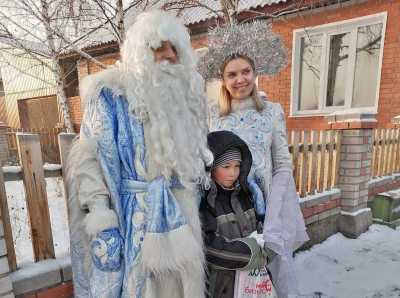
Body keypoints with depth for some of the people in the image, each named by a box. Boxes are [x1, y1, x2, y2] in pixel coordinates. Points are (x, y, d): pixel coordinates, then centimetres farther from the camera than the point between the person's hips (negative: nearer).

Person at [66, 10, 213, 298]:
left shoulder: (184, 93, 10)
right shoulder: (111, 93, -8)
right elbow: (91, 157, -12)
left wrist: (197, 200, 14)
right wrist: (99, 216, -17)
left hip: (182, 211, 6)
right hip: (136, 214, -5)